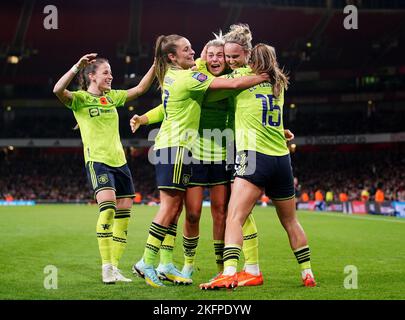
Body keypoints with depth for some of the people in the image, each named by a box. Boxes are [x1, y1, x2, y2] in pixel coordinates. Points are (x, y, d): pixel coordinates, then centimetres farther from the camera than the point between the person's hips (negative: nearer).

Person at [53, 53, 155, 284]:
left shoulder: (112, 97, 16)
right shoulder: (80, 98, -1)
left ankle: (115, 268, 10)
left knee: (124, 213, 1)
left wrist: (156, 65, 10)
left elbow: (141, 88, 20)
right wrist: (77, 67, -28)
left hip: (120, 161, 7)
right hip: (97, 161, -7)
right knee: (108, 206, -25)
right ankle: (106, 267, -18)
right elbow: (58, 90, -21)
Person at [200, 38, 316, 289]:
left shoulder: (244, 76, 2)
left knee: (234, 218, -14)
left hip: (254, 157, -6)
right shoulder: (278, 84, 17)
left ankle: (229, 273, -30)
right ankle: (308, 275, 24)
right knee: (291, 221, 18)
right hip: (282, 159, 6)